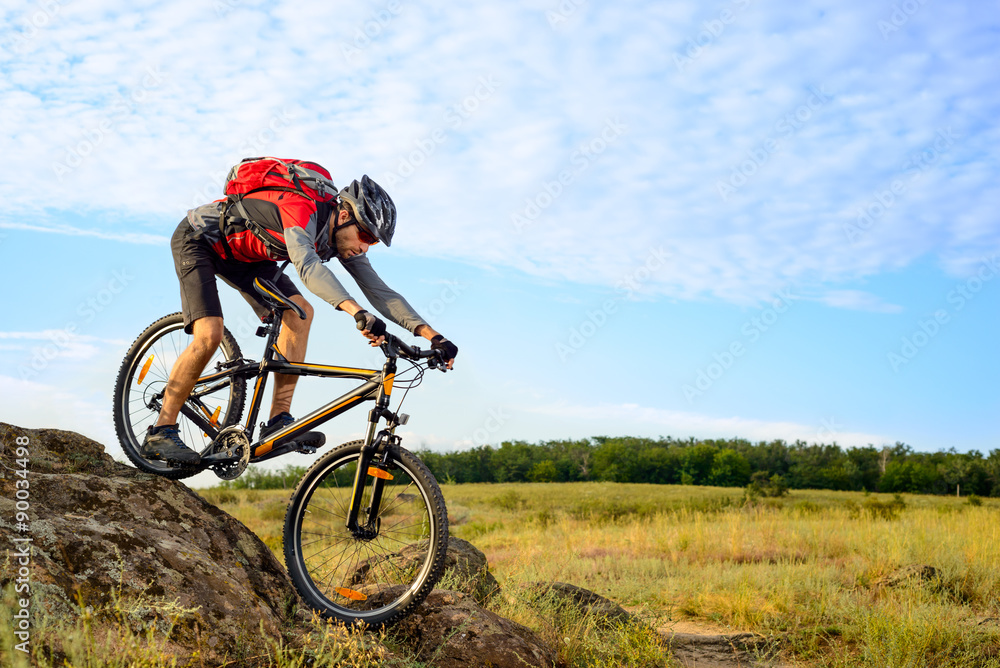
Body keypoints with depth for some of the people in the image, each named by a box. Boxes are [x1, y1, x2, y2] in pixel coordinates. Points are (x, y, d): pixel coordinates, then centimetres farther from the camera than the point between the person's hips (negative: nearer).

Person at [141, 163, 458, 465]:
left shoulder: (344, 234, -11)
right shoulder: (303, 208, -35)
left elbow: (379, 291, -13)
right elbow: (307, 266, -54)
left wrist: (432, 335, -23)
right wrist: (357, 312, -68)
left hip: (243, 253, 8)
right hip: (198, 239, -8)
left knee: (299, 313, -10)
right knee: (210, 335, -24)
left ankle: (279, 421, -8)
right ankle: (160, 432, -11)